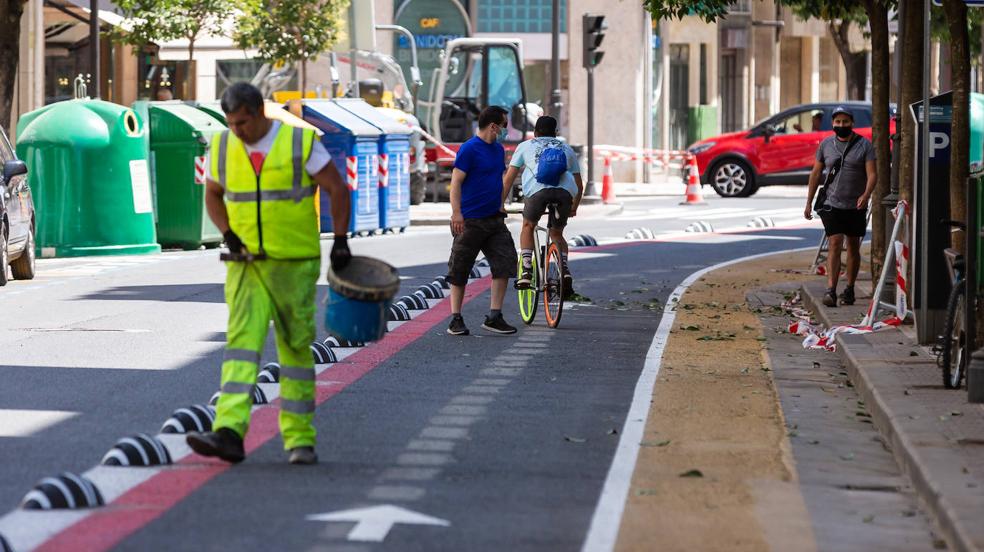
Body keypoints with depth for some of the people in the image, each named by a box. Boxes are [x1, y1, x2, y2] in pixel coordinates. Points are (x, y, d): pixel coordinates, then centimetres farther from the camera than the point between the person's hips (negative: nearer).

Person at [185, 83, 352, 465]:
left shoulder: (301, 143, -8)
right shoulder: (222, 148, 2)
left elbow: (338, 190, -1)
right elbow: (213, 194, 17)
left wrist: (340, 241, -6)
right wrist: (228, 234, 1)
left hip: (295, 264, -2)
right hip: (246, 263, 2)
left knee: (296, 347, 4)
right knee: (242, 340, -14)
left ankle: (300, 439, 15)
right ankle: (229, 434, -26)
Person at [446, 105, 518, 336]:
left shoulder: (498, 150, 14)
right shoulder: (469, 149, -10)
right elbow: (456, 182, -14)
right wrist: (456, 213, -22)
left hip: (494, 219, 7)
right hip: (470, 221, -7)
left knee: (504, 263, -2)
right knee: (459, 271, 1)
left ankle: (494, 317, 2)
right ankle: (456, 319, 8)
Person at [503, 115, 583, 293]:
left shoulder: (526, 146, 27)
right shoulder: (567, 149, 34)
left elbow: (508, 179, 22)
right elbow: (579, 186, 33)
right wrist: (574, 208, 48)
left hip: (538, 190, -2)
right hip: (565, 192, 2)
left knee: (528, 227, 23)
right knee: (557, 234, 23)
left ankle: (527, 269, 7)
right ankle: (564, 269, 1)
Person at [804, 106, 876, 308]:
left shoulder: (864, 145, -1)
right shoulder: (826, 145, 6)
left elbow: (871, 174, -9)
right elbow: (816, 174, 12)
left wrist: (866, 195, -28)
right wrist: (809, 202, 10)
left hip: (856, 206, 0)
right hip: (831, 204, 0)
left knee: (853, 247, 9)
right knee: (835, 244, -12)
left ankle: (849, 289, 21)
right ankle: (831, 290, -19)